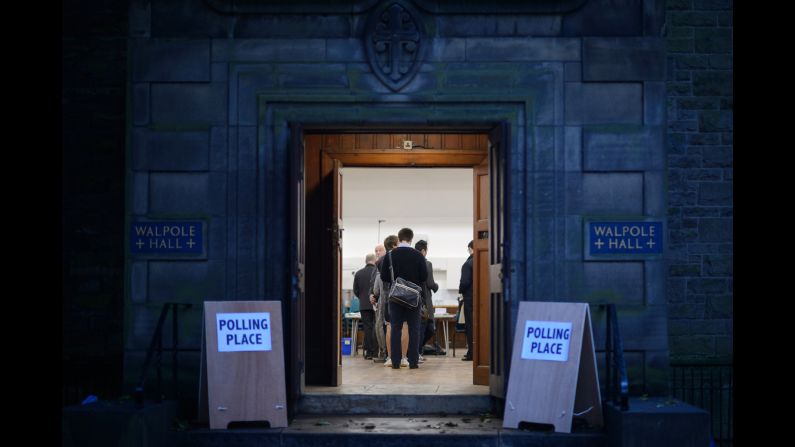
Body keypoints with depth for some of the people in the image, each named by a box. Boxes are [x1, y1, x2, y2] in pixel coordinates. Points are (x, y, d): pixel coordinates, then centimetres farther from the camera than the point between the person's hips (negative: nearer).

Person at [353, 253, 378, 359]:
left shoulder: (358, 273, 2)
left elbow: (355, 291, 6)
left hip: (364, 305, 3)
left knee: (367, 328, 5)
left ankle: (368, 352, 3)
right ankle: (375, 351, 2)